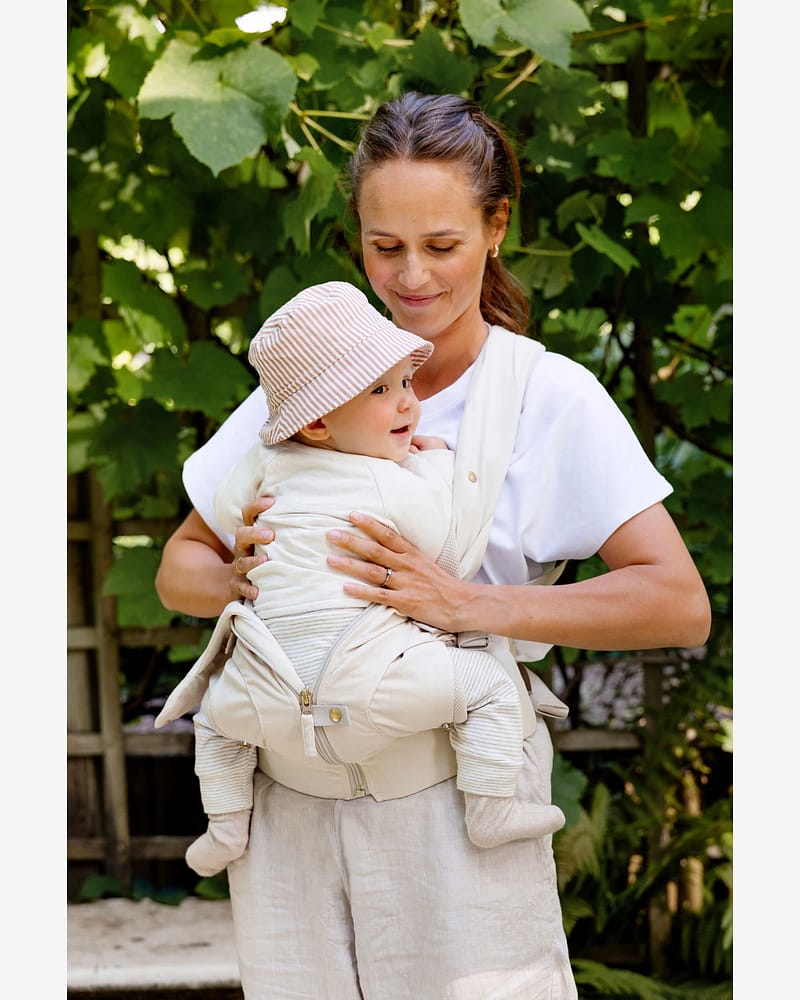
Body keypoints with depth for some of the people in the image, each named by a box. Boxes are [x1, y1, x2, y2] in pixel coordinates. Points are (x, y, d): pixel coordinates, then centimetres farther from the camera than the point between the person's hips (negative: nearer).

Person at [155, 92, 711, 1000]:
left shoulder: (550, 396, -1)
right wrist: (237, 581, -10)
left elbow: (680, 605, -10)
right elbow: (179, 567, 15)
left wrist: (467, 604, -19)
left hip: (457, 794, -3)